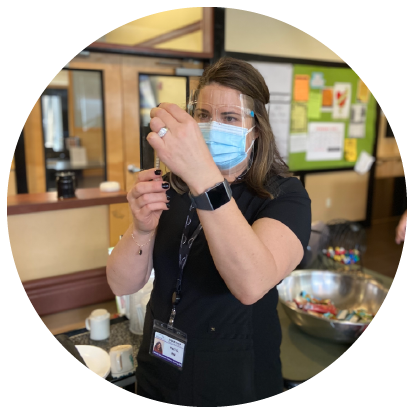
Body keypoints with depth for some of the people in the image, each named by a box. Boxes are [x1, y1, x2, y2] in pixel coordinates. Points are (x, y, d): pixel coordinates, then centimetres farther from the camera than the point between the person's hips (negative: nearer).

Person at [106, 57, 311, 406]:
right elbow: (122, 285, -9)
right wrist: (142, 229, -28)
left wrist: (204, 177, -45)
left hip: (237, 385, -3)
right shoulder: (171, 187, -5)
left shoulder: (285, 195, -16)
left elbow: (252, 285, -35)